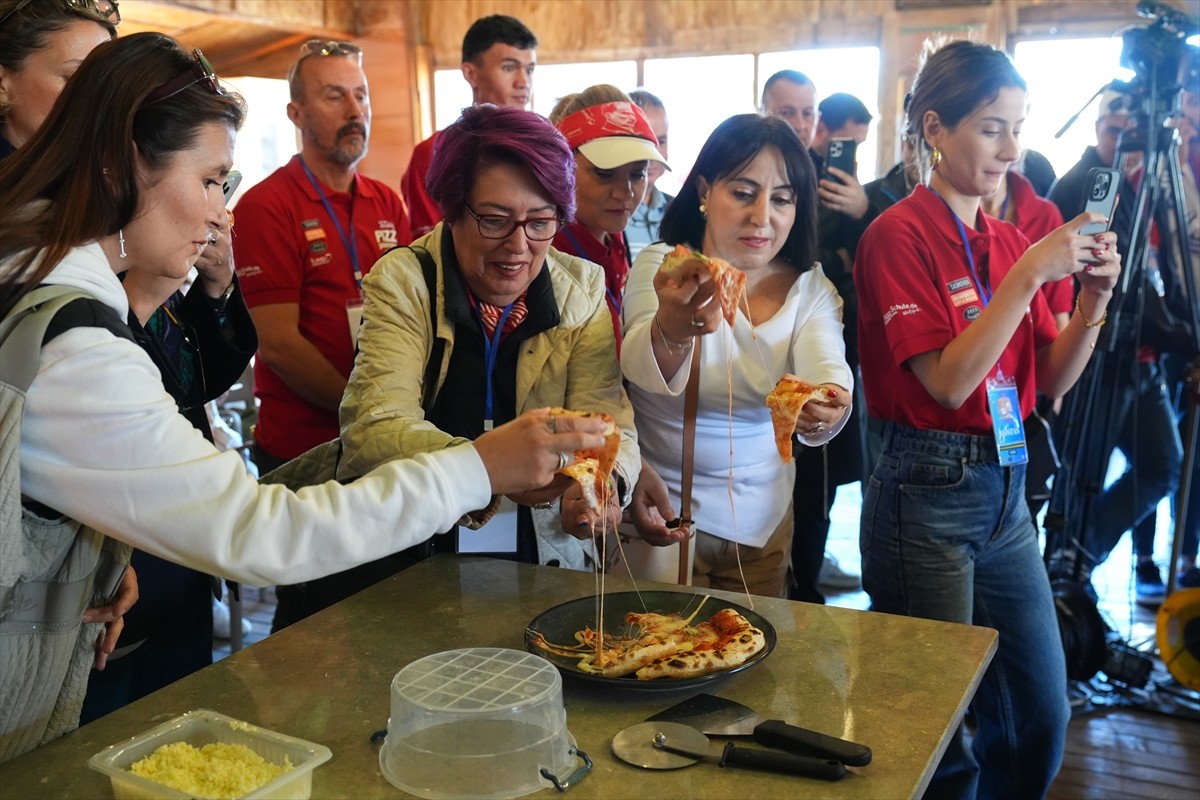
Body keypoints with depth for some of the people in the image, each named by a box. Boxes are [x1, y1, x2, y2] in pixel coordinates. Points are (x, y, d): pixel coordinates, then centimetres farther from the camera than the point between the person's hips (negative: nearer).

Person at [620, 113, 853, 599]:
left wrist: (827, 408, -44)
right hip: (661, 512, -3)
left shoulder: (811, 290, -2)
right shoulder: (661, 267, -12)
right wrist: (671, 331, -54)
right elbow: (643, 369, -30)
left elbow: (826, 369, -20)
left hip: (763, 522, 3)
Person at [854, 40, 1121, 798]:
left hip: (1008, 486, 7)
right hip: (928, 487, -7)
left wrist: (1093, 297, -5)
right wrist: (1028, 275, -20)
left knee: (1042, 718, 14)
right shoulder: (900, 234, -10)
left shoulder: (1011, 240, 9)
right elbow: (949, 381, -18)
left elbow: (1052, 379, 10)